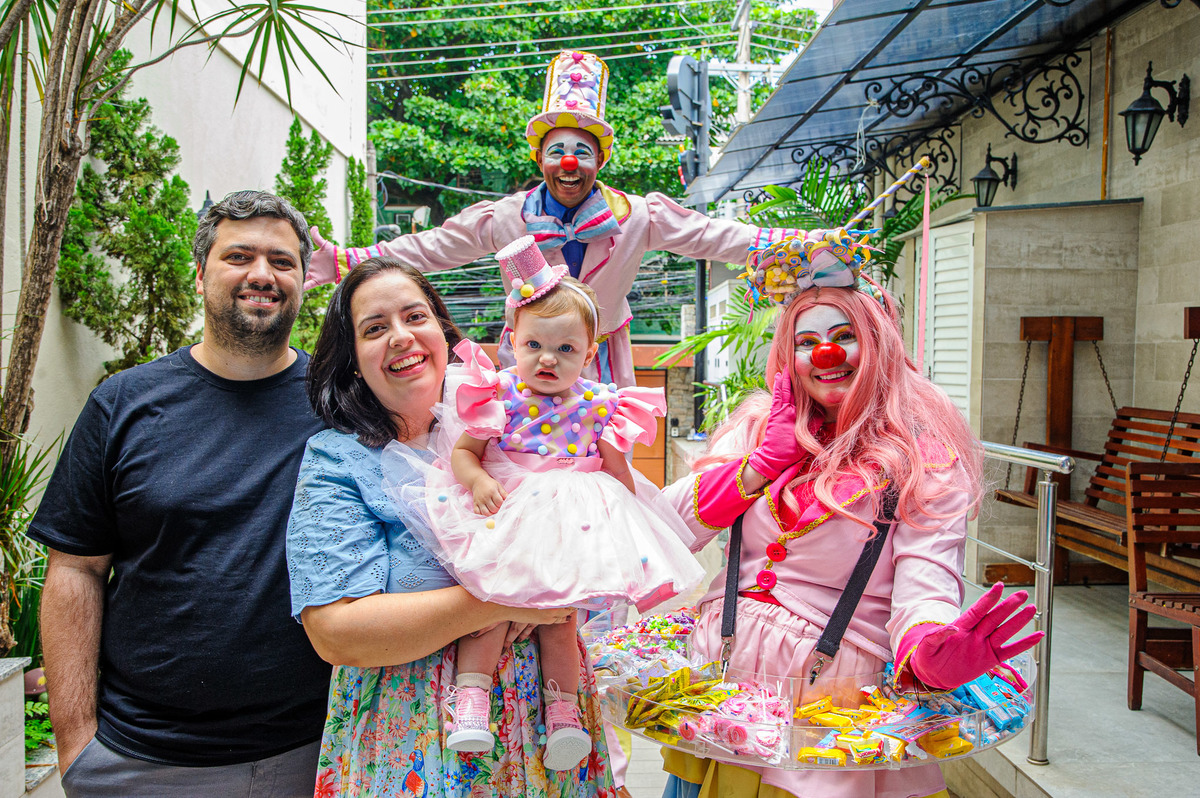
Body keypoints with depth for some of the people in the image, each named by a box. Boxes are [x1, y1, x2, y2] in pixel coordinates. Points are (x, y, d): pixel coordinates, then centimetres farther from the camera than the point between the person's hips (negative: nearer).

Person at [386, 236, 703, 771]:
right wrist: (477, 480, -19)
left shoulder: (597, 406, 2)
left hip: (570, 525, 1)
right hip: (504, 516, -1)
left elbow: (619, 472, 9)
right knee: (489, 595, -16)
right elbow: (462, 450, 1)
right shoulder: (498, 396, -2)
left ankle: (562, 709, 4)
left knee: (558, 609, -5)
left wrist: (628, 515, -3)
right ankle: (471, 695, -9)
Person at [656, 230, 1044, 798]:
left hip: (831, 690, -3)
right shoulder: (759, 426, 7)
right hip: (720, 666, 4)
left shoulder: (926, 458, -5)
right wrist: (763, 461, -10)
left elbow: (926, 588, -17)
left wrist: (930, 655, -39)